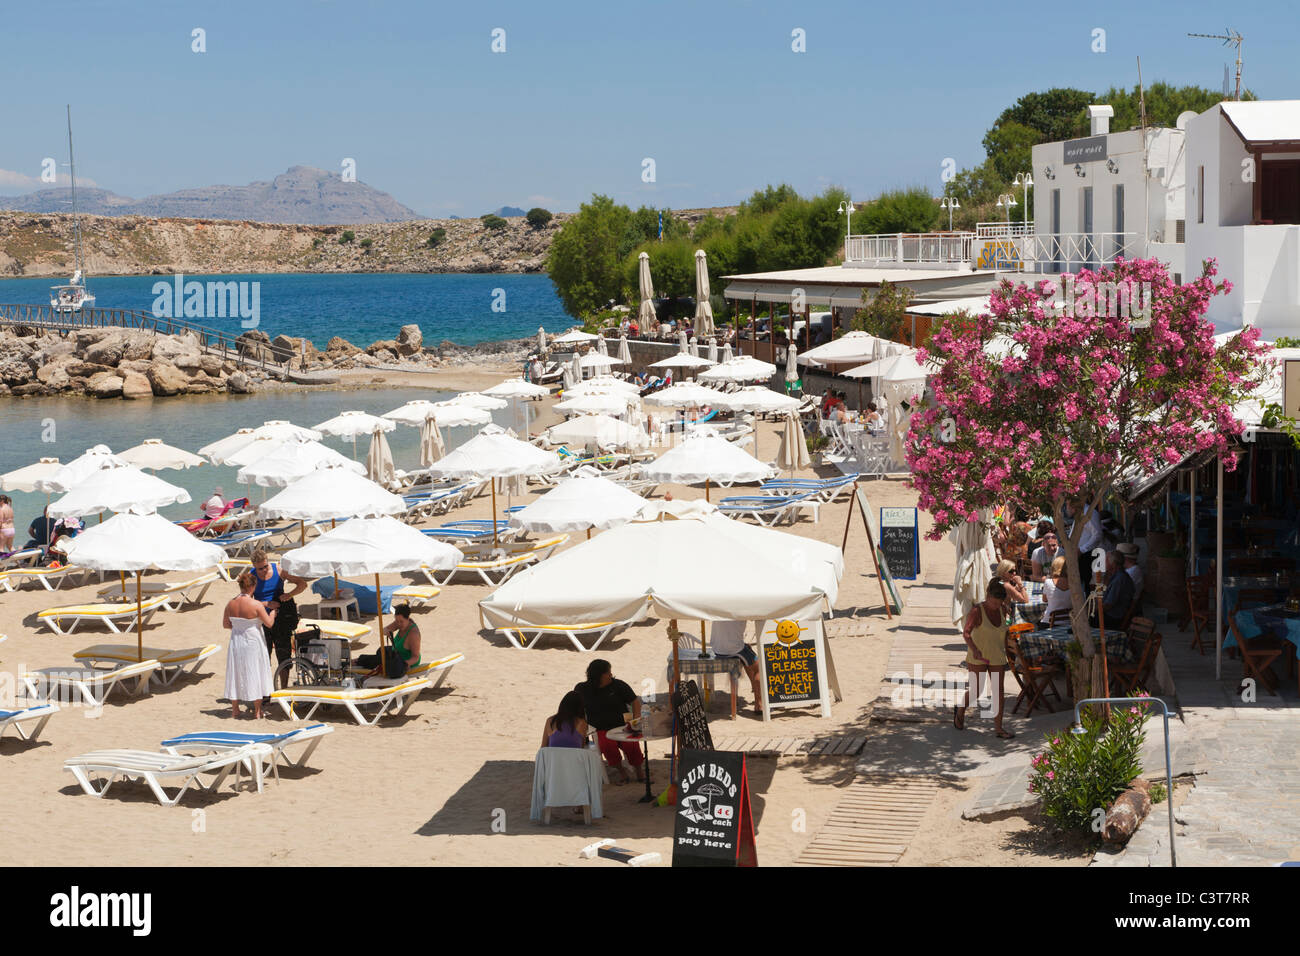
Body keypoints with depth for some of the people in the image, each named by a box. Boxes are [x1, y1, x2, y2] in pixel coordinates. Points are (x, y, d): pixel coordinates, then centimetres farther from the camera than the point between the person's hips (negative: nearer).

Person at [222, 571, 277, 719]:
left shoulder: (231, 604, -6)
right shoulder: (256, 605, -19)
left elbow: (225, 624, 5)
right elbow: (269, 623, -11)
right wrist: (272, 614, 9)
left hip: (236, 641, 4)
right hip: (253, 642, -4)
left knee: (236, 673, 13)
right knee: (255, 673, 8)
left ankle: (235, 709, 20)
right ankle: (257, 710, 15)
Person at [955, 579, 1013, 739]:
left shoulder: (1002, 612, 2)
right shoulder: (977, 611, -16)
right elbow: (966, 632, -27)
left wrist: (1005, 654, 18)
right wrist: (974, 649, -43)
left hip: (997, 659, 4)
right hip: (977, 658, -4)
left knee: (998, 691, 1)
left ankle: (998, 728, 6)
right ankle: (960, 710, 33)